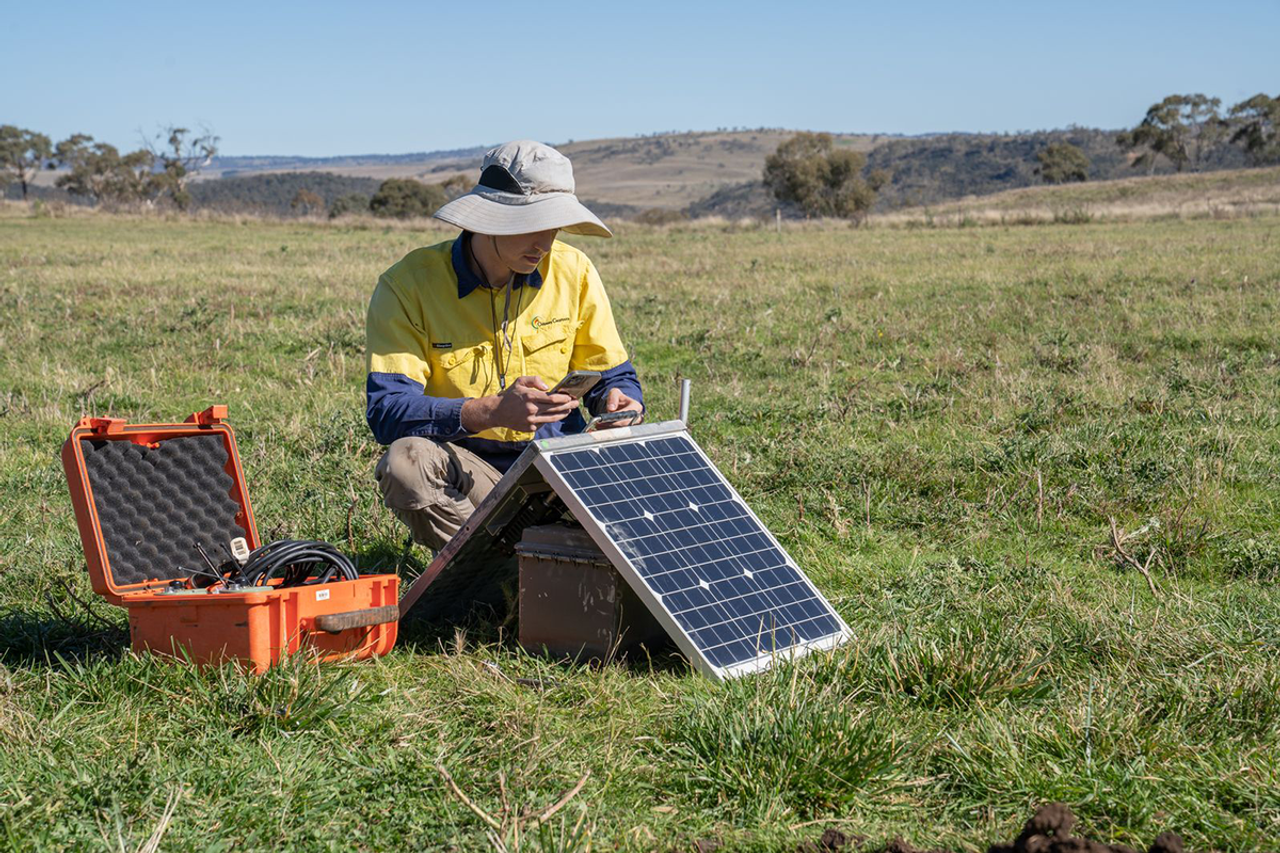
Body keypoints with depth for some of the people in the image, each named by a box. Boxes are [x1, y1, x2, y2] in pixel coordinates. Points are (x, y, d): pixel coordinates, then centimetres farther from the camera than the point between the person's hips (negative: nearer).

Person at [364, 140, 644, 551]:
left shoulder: (572, 271, 0)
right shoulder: (409, 285, -12)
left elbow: (612, 375, 11)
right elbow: (386, 411, -22)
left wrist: (618, 400, -16)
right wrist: (493, 412, -37)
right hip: (466, 469, -3)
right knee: (406, 462, -35)